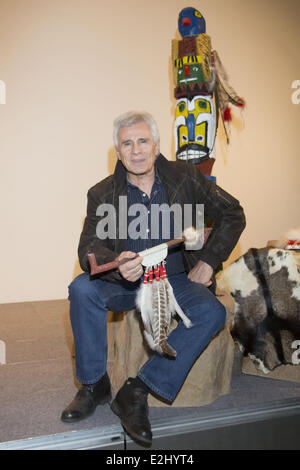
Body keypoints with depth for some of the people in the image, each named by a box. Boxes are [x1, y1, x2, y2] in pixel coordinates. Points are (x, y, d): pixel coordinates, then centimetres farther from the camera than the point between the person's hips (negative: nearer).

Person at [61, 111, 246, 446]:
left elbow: (232, 214, 5)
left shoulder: (185, 177, -1)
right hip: (125, 281, 0)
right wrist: (118, 265, -36)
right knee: (82, 289, -27)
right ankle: (93, 385, -7)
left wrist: (208, 261, -5)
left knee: (212, 312, -28)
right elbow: (89, 248, -12)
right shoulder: (103, 194, -2)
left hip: (177, 280, 0)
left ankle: (137, 393, -20)